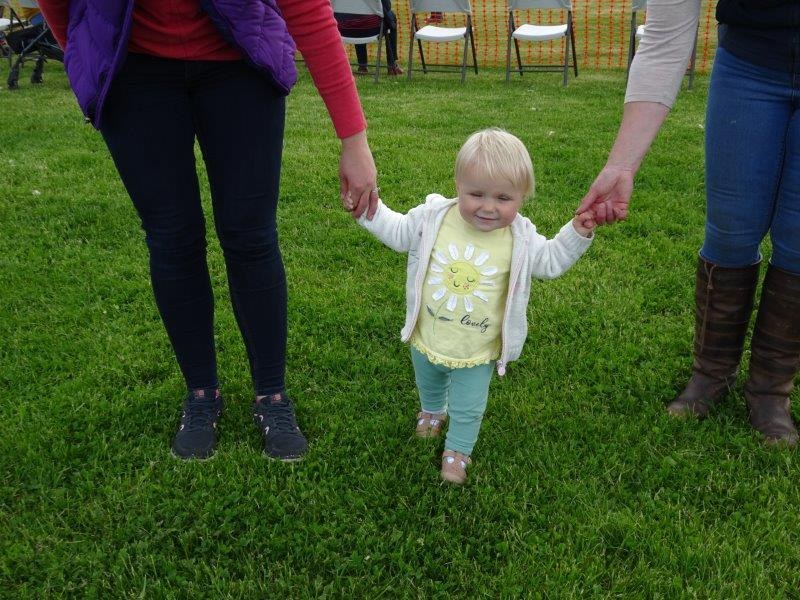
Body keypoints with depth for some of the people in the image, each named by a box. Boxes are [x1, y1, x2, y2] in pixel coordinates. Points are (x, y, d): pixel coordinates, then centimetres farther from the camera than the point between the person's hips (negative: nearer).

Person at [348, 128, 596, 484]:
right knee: (428, 385, 33)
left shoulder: (520, 238, -17)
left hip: (477, 351, -2)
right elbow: (398, 233, -1)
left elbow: (550, 261, -4)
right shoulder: (432, 217, -17)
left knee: (468, 408, 15)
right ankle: (432, 410, 66)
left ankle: (457, 450, 44)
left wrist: (577, 234, -17)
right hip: (426, 340, 2)